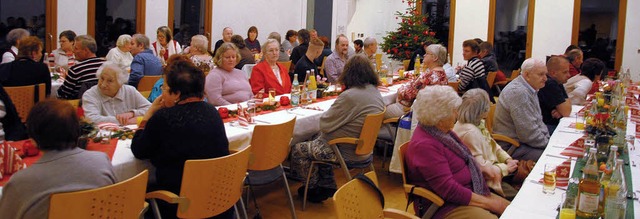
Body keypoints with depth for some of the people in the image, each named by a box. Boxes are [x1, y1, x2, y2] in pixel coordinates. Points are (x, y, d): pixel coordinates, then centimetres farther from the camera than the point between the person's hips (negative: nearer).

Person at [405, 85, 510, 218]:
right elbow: (449, 190, -25)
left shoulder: (442, 131, 5)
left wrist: (484, 169, 5)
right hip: (444, 206, -9)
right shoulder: (424, 145, -24)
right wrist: (489, 203, -18)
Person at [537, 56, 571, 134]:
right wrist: (568, 101, 5)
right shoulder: (550, 84, -20)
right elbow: (566, 112, -18)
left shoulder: (557, 83, 12)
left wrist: (560, 112, -11)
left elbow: (566, 109, 13)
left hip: (555, 123, 10)